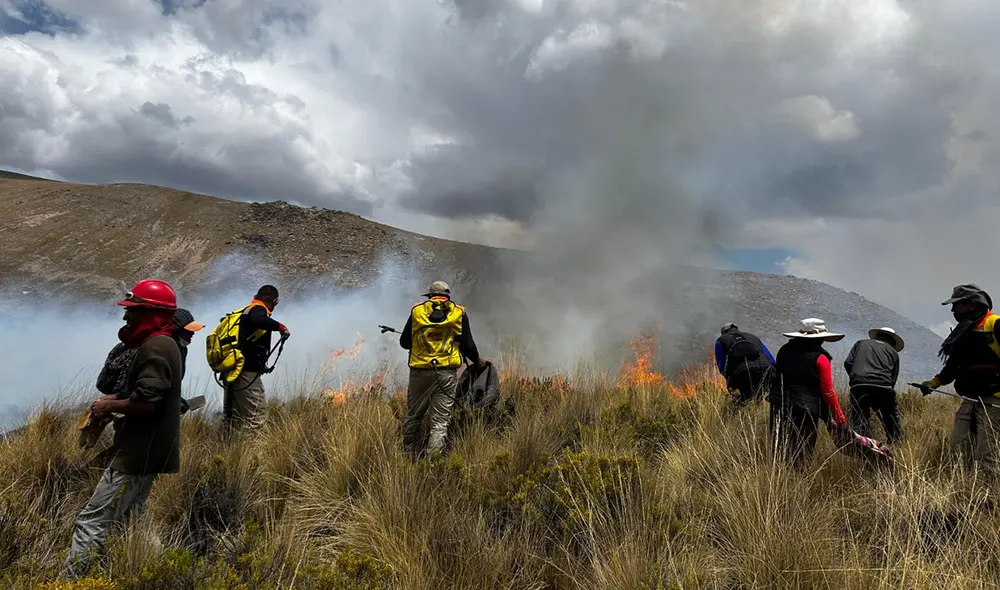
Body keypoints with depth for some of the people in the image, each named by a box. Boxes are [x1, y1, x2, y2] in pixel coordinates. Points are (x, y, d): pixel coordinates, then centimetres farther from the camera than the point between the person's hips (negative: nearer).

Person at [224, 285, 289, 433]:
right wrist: (280, 326, -20)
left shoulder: (244, 311, 22)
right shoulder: (258, 309, -6)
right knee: (257, 415, -8)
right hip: (247, 371, -10)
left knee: (233, 417, 17)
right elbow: (258, 320, -32)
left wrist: (260, 364, 30)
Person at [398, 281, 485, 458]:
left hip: (420, 372, 1)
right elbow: (467, 345, 6)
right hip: (446, 373, -1)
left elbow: (404, 342, 11)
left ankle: (410, 457, 23)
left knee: (413, 417, 15)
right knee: (441, 421, 3)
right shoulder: (459, 313, 5)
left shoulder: (417, 311, 7)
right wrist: (477, 360, 25)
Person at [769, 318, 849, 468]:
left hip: (778, 406, 5)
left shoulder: (784, 350, 7)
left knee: (778, 450, 12)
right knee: (802, 455, 6)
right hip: (805, 410, -5)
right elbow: (828, 392, -9)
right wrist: (840, 419, -1)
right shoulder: (820, 358, -9)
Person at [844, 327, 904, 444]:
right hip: (883, 388, 0)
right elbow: (893, 378, 15)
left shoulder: (860, 343, 24)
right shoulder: (893, 352, 23)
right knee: (892, 421, 15)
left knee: (858, 422, 0)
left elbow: (847, 363, 11)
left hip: (859, 387, 0)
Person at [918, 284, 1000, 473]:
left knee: (984, 454, -9)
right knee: (958, 448, 3)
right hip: (970, 400, 8)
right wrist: (935, 382, 8)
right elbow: (953, 365, 21)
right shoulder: (964, 332, 16)